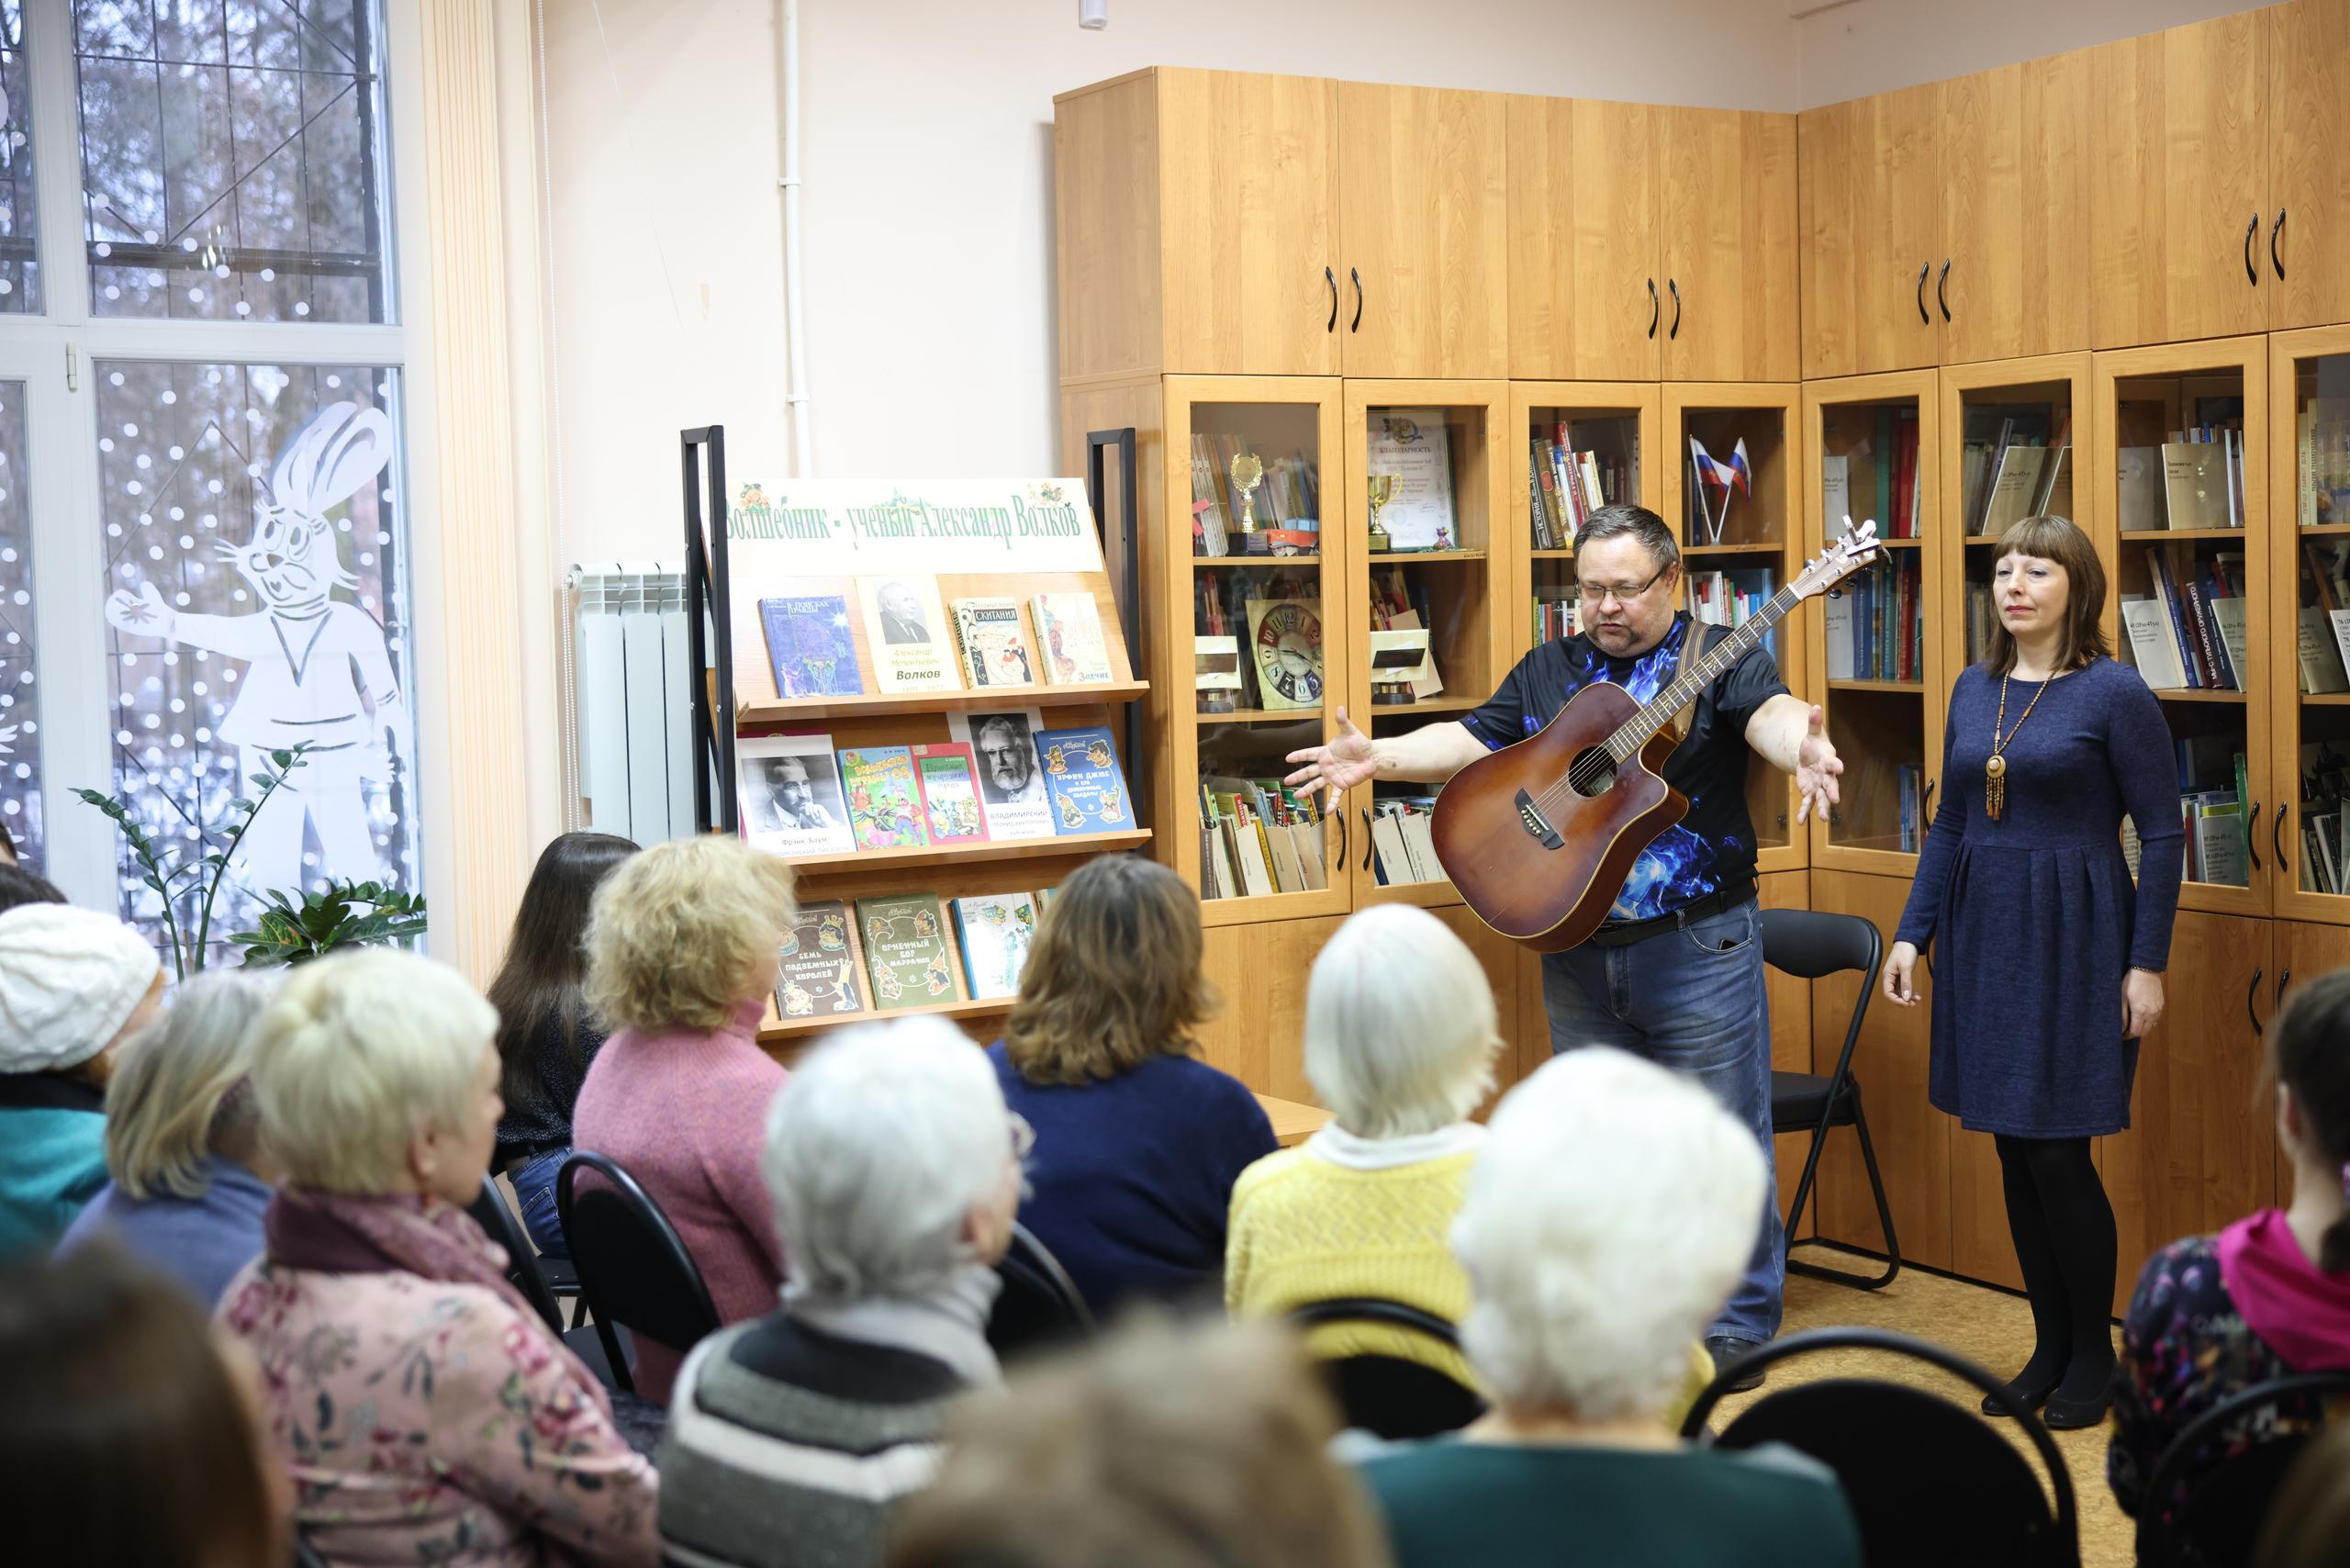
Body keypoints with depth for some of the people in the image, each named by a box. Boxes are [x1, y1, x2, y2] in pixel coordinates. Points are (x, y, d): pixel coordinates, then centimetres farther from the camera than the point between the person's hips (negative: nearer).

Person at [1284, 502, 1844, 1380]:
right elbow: (1472, 739, 8)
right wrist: (1377, 758, -8)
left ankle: (1740, 1318, 15)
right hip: (1576, 947, 5)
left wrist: (1803, 746, -44)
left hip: (1698, 944, -5)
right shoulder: (1547, 672, 12)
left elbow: (1767, 712, -21)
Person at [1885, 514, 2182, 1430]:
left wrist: (2146, 964, -12)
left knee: (2058, 1153, -4)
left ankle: (2093, 1353, 14)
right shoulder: (1974, 688, 9)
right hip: (1984, 936, 6)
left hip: (2073, 942, -6)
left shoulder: (2114, 693, -9)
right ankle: (2050, 1345, 23)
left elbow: (2161, 834, -8)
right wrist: (1911, 934, 9)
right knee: (2014, 1153, 9)